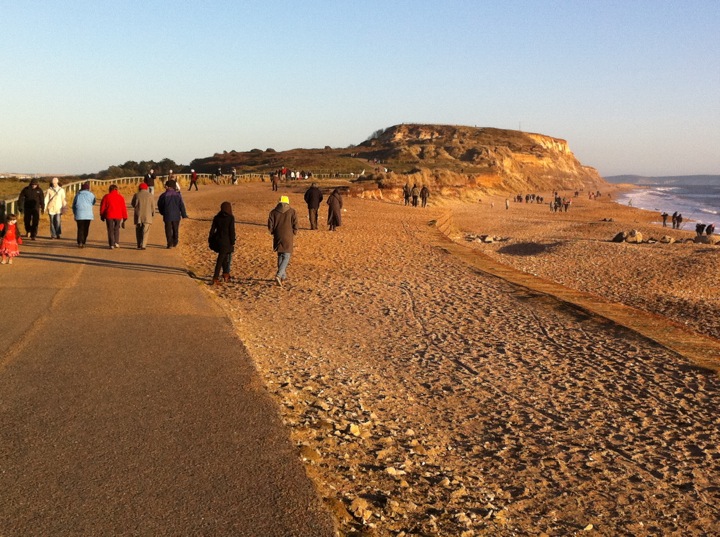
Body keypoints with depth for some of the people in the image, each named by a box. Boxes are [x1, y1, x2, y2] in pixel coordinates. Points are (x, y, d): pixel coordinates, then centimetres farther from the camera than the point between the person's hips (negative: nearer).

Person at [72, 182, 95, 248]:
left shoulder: (78, 194, 8)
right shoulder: (91, 194, 1)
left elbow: (73, 205, 14)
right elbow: (93, 203, 19)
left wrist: (75, 214, 25)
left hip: (79, 214, 1)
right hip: (88, 214, -1)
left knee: (80, 229, 1)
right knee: (86, 229, 9)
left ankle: (80, 242, -16)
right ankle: (83, 243, 10)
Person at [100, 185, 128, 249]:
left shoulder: (106, 197, 2)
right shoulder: (120, 197, 4)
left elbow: (102, 207, 4)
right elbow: (124, 208, 3)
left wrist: (102, 216, 15)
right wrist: (125, 217, 10)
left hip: (109, 215, -1)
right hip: (118, 216, 1)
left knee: (110, 230, 5)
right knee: (117, 229, 17)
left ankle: (111, 244, 0)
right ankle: (116, 242, 7)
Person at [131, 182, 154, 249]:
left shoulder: (136, 195, 0)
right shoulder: (150, 195, -1)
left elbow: (132, 204, 10)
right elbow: (153, 207, 3)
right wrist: (153, 214, 19)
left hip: (138, 216, 1)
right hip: (147, 216, -1)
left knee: (138, 231, 12)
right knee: (145, 231, 0)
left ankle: (139, 245, 12)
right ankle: (143, 245, -8)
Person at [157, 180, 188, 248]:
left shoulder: (164, 195, -8)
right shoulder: (178, 194, -3)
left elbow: (160, 205, 2)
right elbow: (182, 205, -3)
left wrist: (162, 213, 19)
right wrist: (184, 215, 3)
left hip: (167, 216, -2)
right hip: (176, 216, 2)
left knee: (168, 230, 4)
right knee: (176, 230, 17)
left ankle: (170, 244, -2)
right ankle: (175, 243, 26)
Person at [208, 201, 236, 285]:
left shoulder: (216, 217, 4)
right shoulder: (231, 218, -10)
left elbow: (212, 230, 6)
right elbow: (232, 231, -12)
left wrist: (210, 240, 14)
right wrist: (233, 242, -6)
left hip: (217, 240, 5)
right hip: (226, 242, -5)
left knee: (225, 257, 23)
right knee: (220, 260, -3)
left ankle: (226, 274, 32)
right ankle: (215, 278, -4)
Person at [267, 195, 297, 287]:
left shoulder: (273, 212, 3)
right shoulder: (292, 211, -2)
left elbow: (270, 226, -1)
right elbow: (295, 225, -5)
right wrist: (294, 234, 10)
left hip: (277, 237, 3)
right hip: (288, 238, -3)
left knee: (280, 256, 18)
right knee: (286, 257, -1)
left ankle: (283, 276, 23)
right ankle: (278, 275, -19)